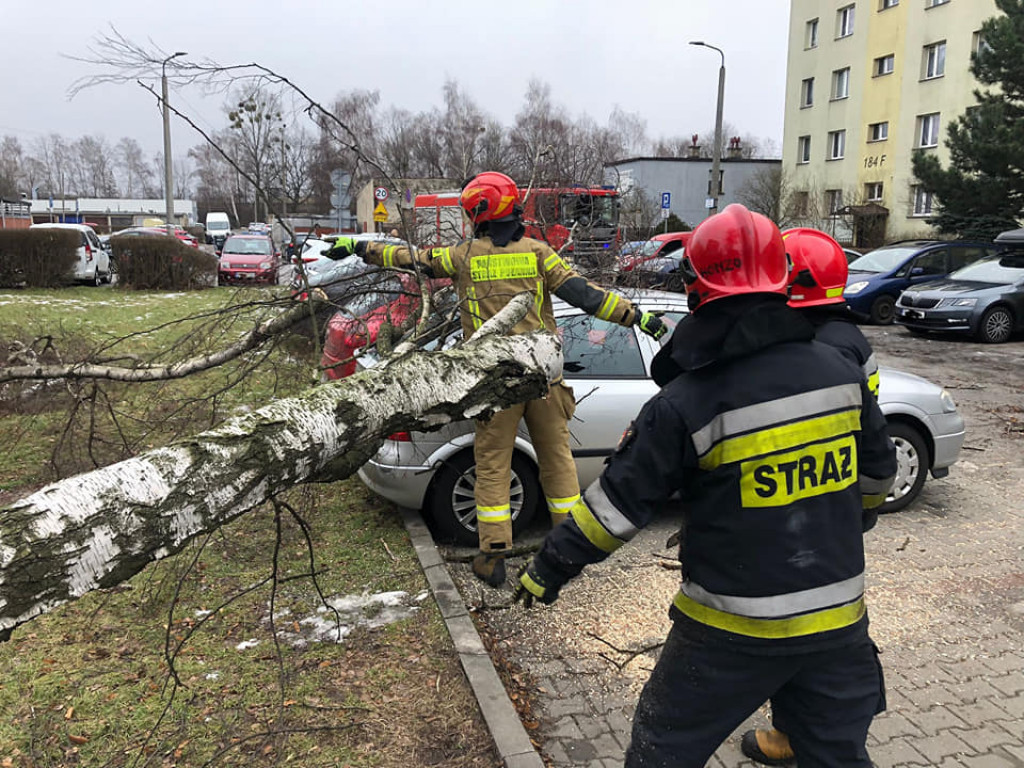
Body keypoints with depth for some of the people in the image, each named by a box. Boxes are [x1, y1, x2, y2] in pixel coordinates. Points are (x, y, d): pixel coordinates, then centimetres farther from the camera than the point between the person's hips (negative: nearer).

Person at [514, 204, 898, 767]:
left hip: (735, 630, -5)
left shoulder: (684, 404, -20)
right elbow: (877, 473, 10)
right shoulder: (840, 371, -4)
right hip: (838, 617, 5)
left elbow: (618, 506, -14)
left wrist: (550, 567, 0)